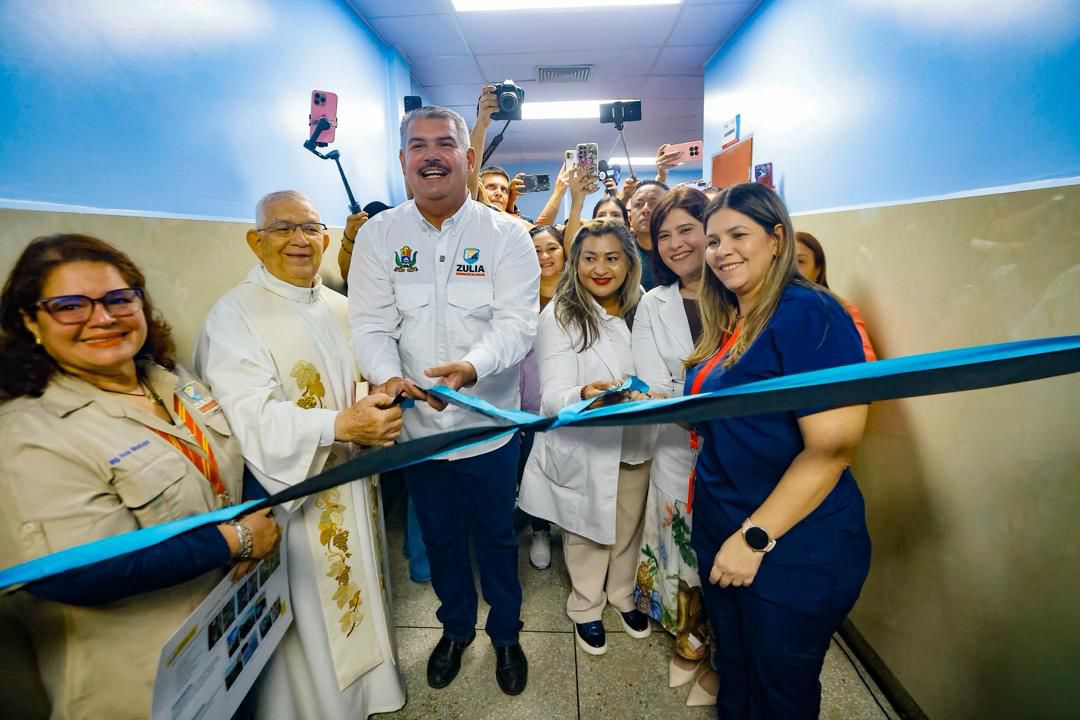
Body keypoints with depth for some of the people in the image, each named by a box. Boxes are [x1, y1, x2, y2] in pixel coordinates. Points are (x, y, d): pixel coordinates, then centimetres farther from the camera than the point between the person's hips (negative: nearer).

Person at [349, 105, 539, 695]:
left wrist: (473, 366, -36)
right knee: (439, 538, 22)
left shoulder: (506, 234, -7)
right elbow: (371, 323, -6)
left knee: (496, 538, 17)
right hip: (417, 424, 2)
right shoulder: (378, 235, -1)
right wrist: (389, 377, -26)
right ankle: (456, 628, 50)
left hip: (488, 422, -1)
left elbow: (517, 323, -16)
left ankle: (506, 634, 46)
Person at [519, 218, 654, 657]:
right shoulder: (559, 316, -15)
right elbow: (553, 397, -23)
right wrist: (585, 395, -41)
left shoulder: (641, 309, -2)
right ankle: (585, 607, 46)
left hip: (634, 444, 4)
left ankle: (622, 595, 52)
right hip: (583, 451, -4)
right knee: (587, 534, 18)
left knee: (628, 529, 23)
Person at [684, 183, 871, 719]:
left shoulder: (810, 314, -19)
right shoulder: (727, 321, 7)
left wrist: (756, 536, -23)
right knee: (734, 675, 26)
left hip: (792, 550, -7)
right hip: (720, 534, 7)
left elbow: (831, 448, -25)